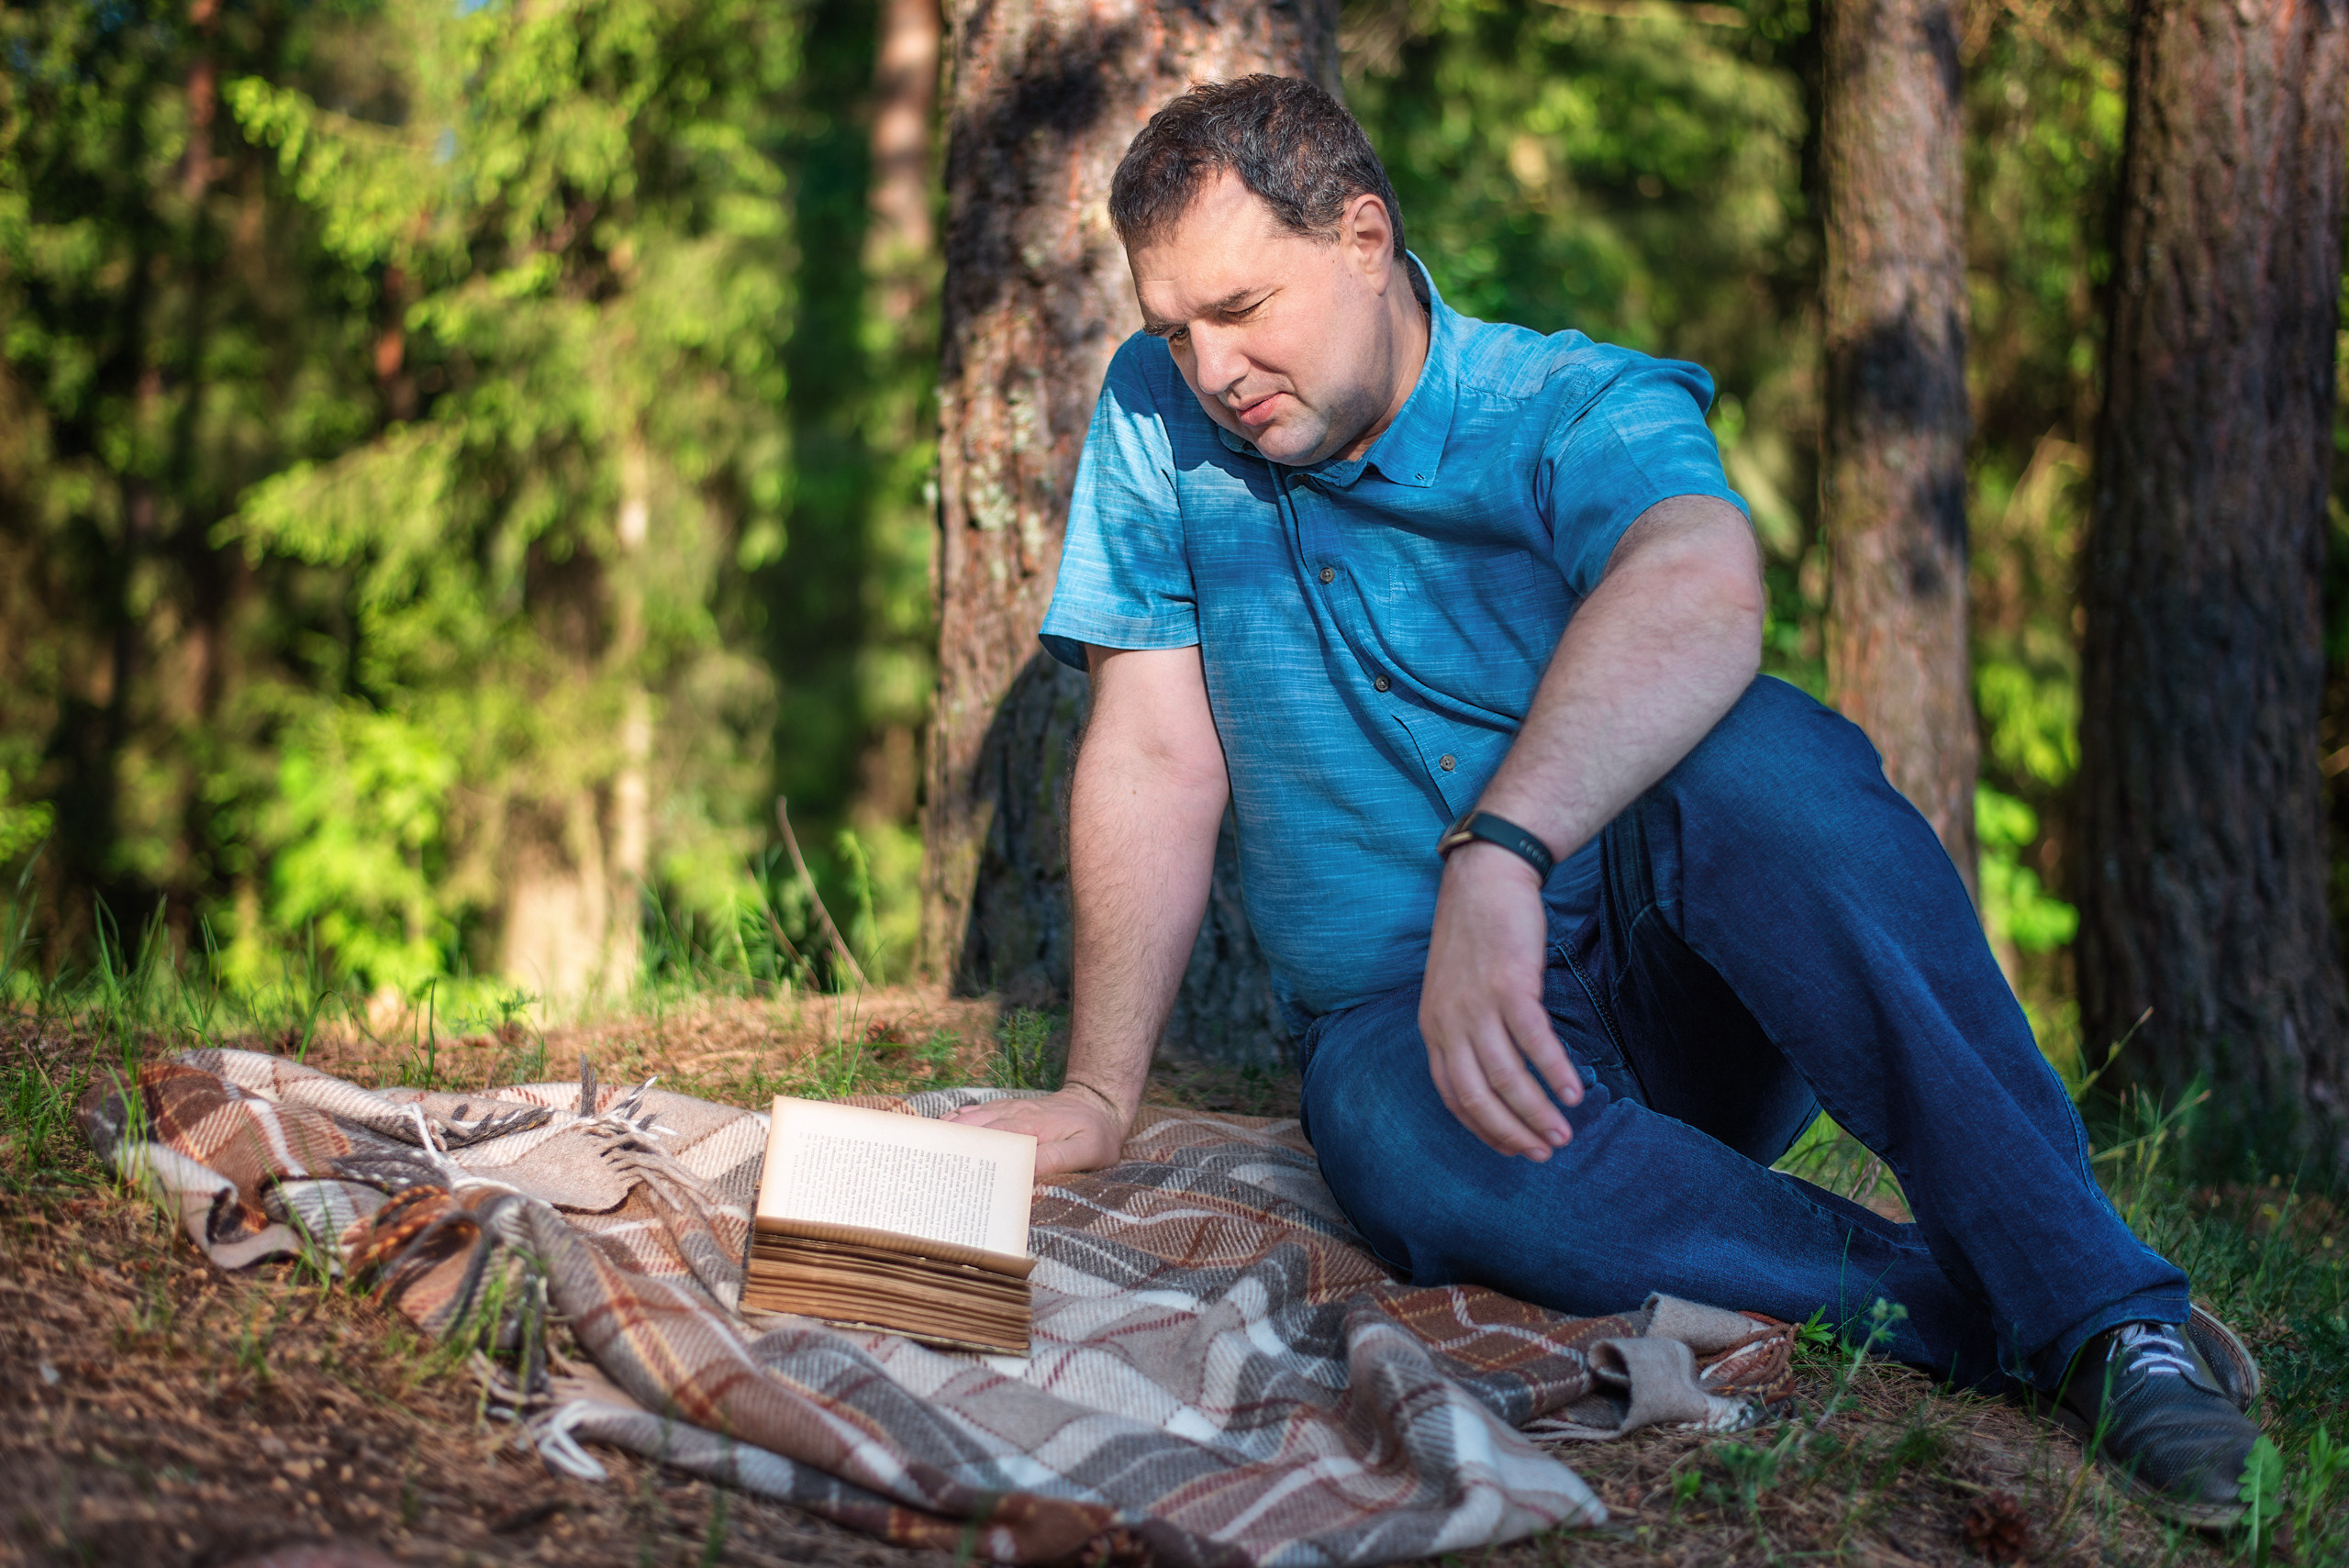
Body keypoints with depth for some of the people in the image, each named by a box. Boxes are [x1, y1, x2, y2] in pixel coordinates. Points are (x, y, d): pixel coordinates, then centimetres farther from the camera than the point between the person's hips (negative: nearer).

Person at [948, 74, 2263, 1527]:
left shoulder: (1582, 411, -11)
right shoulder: (1161, 421, 2)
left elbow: (1703, 589, -35)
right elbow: (1157, 759, 0)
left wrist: (1497, 852, -52)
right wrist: (1101, 1097, -7)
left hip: (1681, 1003, -1)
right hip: (1406, 1010, 2)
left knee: (1755, 755, -35)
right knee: (1426, 1151, -36)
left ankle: (2096, 1299, -31)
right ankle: (1976, 1316, -25)